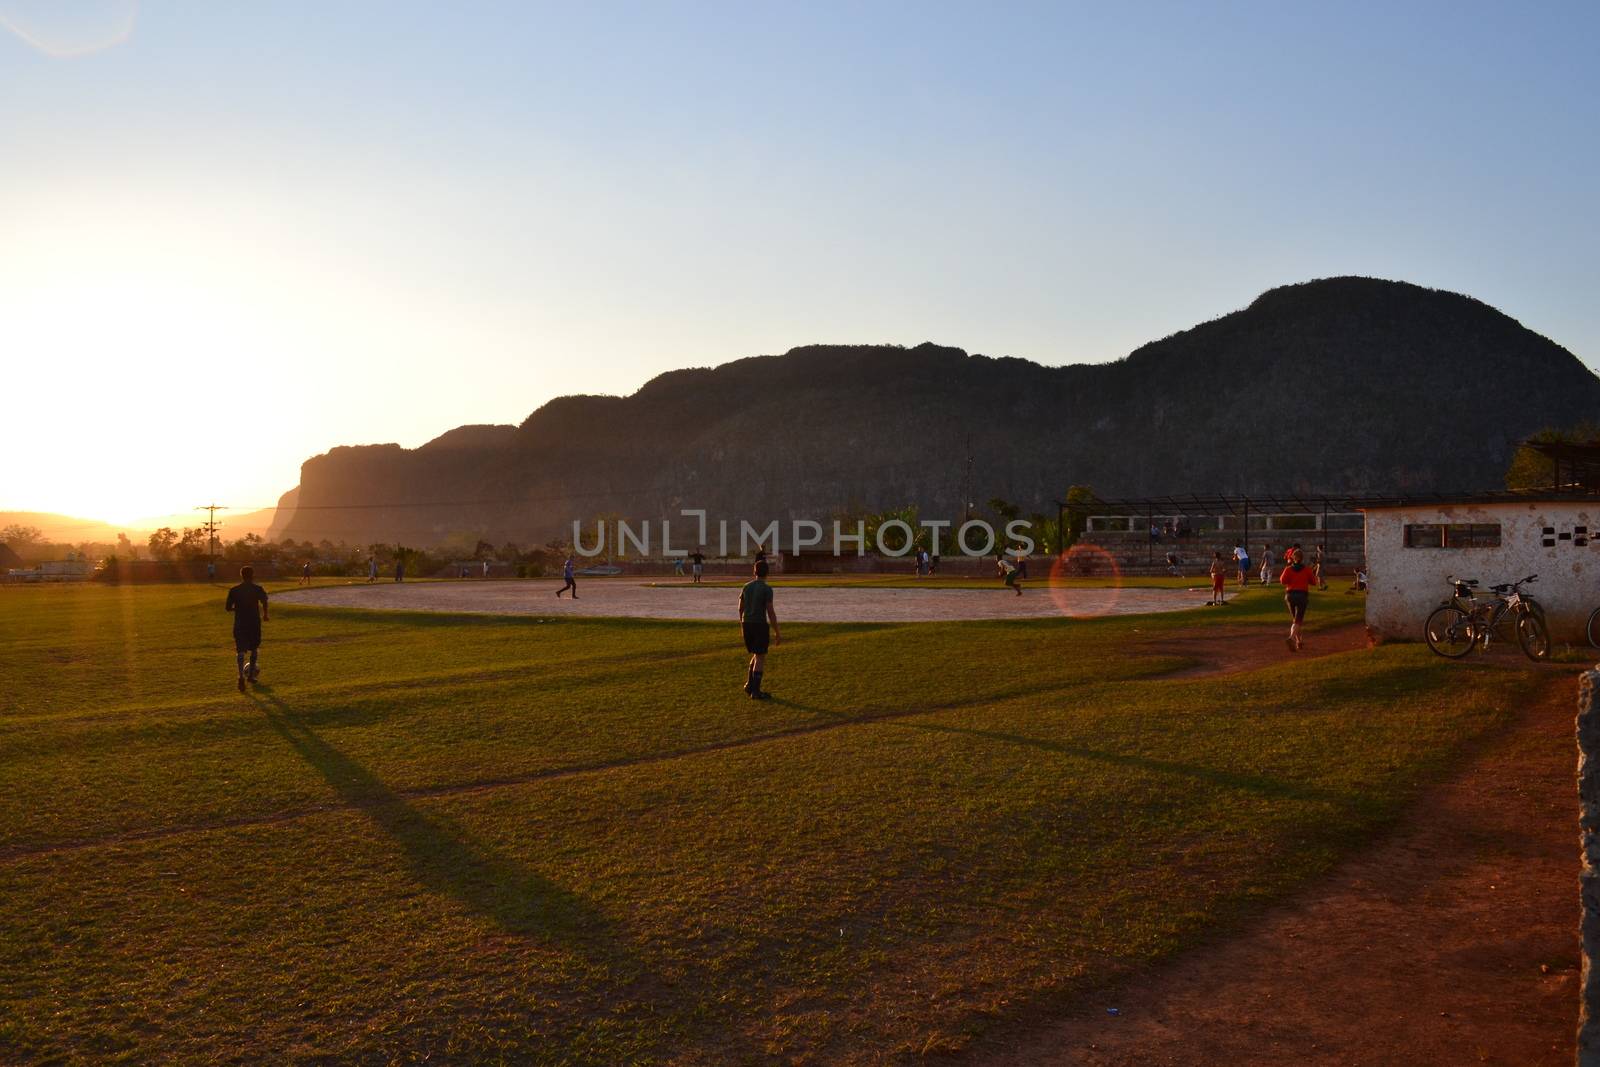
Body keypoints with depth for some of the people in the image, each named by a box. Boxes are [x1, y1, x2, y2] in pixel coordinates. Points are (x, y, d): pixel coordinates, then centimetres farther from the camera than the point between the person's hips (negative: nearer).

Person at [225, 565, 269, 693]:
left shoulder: (234, 590, 2)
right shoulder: (258, 589, -4)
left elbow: (227, 608, 1)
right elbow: (264, 602, -21)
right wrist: (265, 614, -6)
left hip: (239, 624, 1)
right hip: (254, 623, 0)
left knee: (240, 651, -2)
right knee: (254, 648, 20)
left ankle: (241, 676, -23)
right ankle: (251, 674, 27)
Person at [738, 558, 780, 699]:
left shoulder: (746, 587, 6)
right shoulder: (767, 589, -12)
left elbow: (740, 609, 12)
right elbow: (771, 612, -14)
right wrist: (777, 633, -8)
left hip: (746, 625, 6)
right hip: (760, 626, -6)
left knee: (757, 655, 20)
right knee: (760, 658, 1)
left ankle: (750, 684, 14)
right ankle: (756, 691, 0)